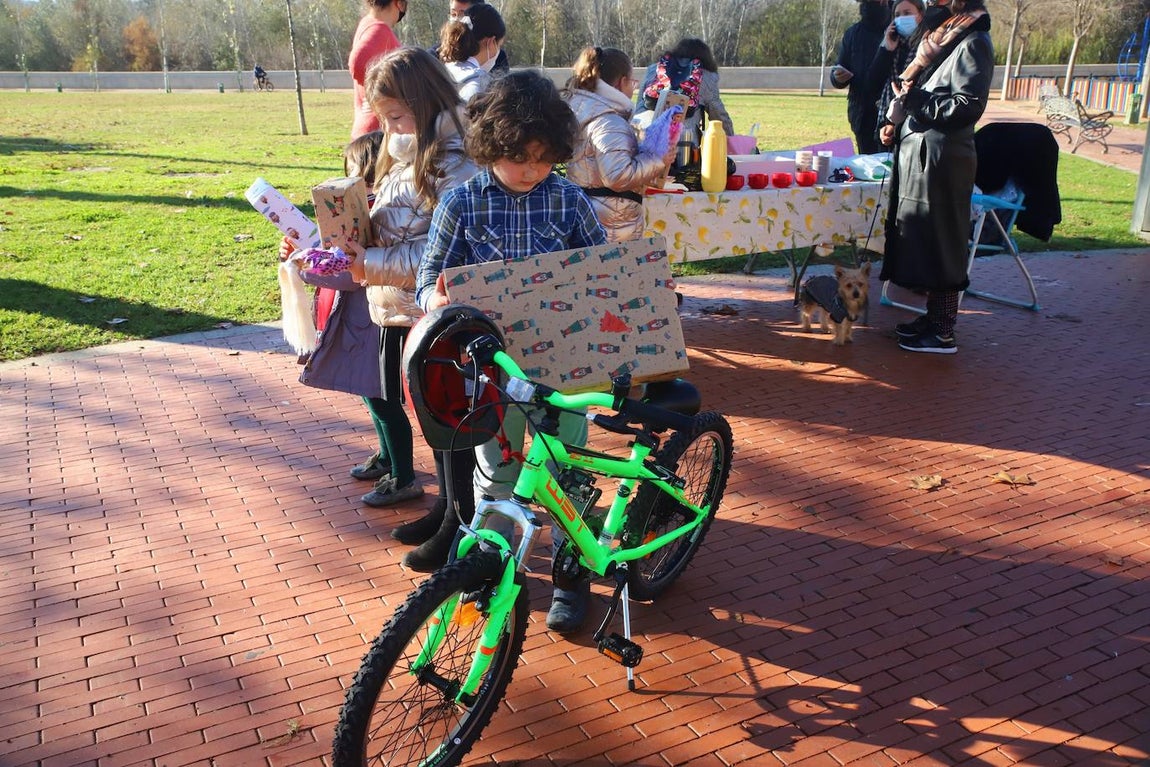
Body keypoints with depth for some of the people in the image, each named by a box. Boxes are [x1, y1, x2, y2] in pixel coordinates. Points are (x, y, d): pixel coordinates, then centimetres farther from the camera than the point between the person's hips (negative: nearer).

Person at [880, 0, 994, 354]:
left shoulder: (972, 42, -10)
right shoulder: (943, 38, 16)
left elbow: (968, 106, -18)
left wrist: (915, 100, -13)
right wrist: (901, 112, 5)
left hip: (943, 160, -9)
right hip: (921, 155, 9)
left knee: (941, 243, -4)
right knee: (922, 240, 13)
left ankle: (944, 333, 3)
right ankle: (933, 317, 24)